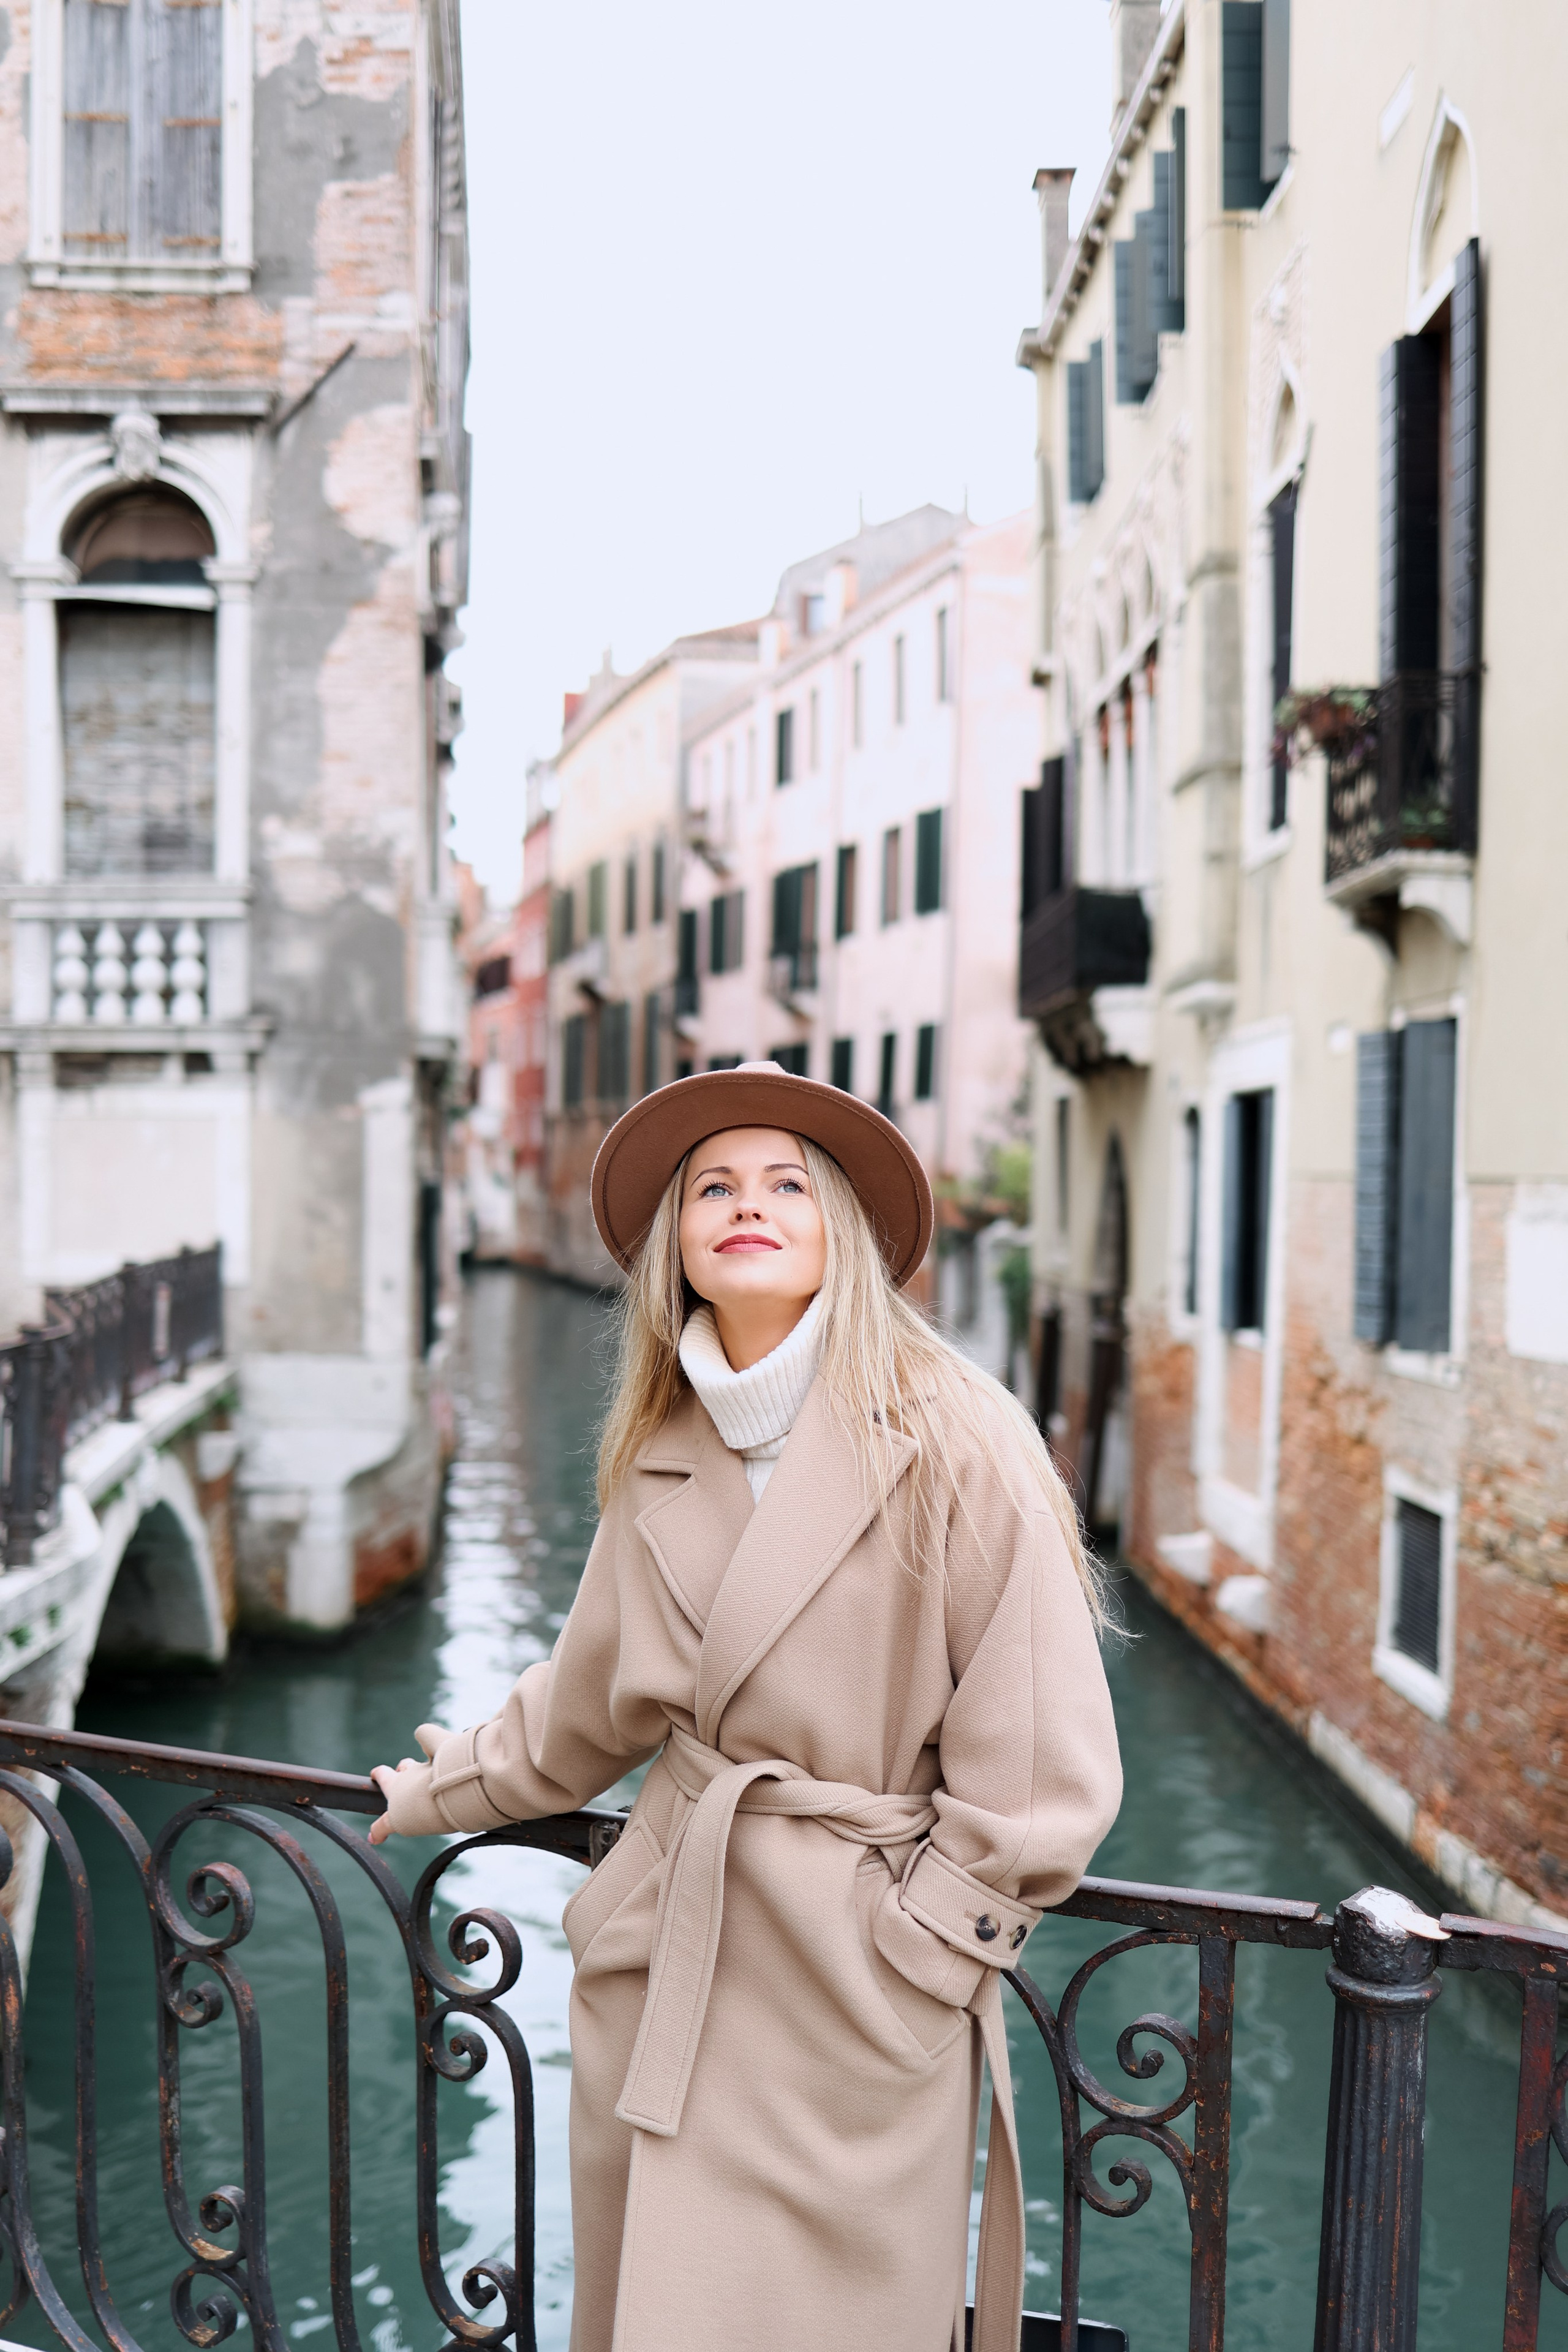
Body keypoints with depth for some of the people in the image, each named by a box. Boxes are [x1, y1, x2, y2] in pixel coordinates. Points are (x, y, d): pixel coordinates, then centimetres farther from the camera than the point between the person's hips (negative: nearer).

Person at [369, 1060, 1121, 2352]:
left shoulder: (956, 1444, -15)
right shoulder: (658, 1460, 2)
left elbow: (1045, 1769, -13)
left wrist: (915, 1936, -9)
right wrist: (447, 1788, 29)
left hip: (860, 1984, -4)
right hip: (660, 1960, 5)